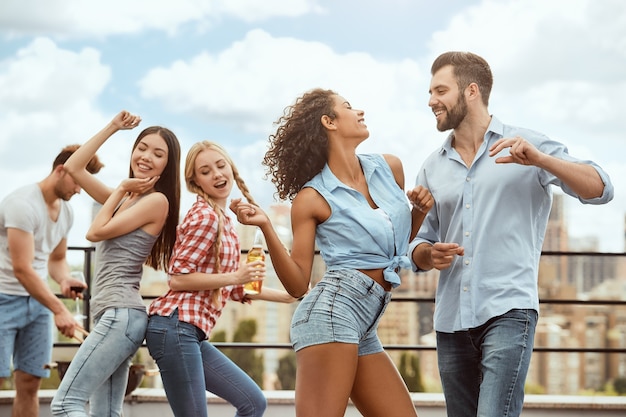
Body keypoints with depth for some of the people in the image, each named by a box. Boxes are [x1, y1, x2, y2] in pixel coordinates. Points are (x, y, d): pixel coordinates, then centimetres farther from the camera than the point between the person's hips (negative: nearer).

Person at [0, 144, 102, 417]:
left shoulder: (66, 212, 7)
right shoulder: (23, 204, -18)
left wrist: (64, 280, -3)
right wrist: (59, 310, -23)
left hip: (38, 300, 7)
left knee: (30, 384, 2)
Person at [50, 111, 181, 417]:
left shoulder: (157, 200, -7)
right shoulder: (127, 198, 19)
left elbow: (96, 231, -9)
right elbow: (73, 167, 20)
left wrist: (120, 190, 4)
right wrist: (112, 128, 16)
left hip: (121, 313, -9)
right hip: (114, 314, 9)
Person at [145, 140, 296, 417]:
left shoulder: (223, 220, 19)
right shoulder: (205, 217, -10)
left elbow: (233, 289, 24)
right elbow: (177, 278, -16)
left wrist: (288, 296, 26)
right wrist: (236, 276, -18)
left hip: (191, 333, 10)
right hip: (175, 327, -10)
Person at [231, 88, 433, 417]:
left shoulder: (390, 167, 15)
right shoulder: (312, 197, -1)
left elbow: (400, 242, 30)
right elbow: (298, 284, -2)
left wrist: (420, 209, 9)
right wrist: (266, 228, -13)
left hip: (365, 327, 7)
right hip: (333, 310, -7)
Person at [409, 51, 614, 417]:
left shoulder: (525, 146, 2)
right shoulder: (433, 168, 14)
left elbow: (600, 190, -7)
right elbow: (418, 247, 18)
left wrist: (540, 159, -22)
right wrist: (430, 255, -6)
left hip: (507, 310, -5)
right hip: (451, 319, 5)